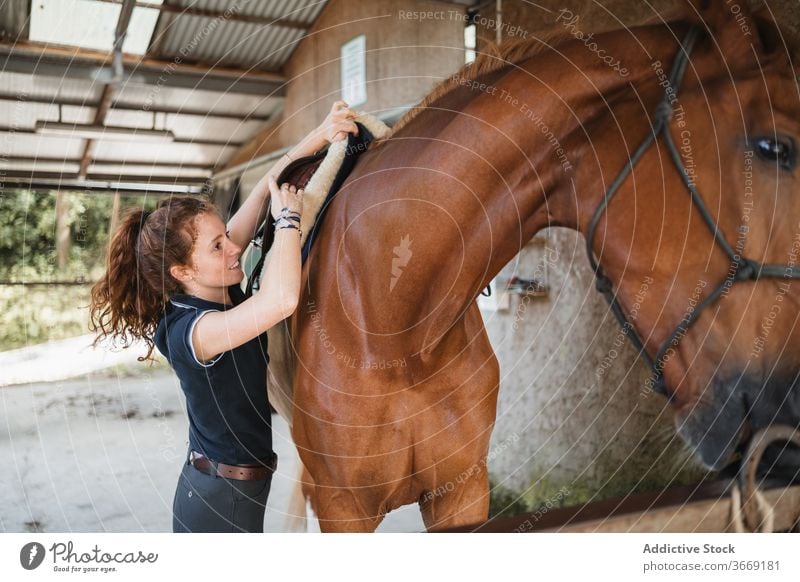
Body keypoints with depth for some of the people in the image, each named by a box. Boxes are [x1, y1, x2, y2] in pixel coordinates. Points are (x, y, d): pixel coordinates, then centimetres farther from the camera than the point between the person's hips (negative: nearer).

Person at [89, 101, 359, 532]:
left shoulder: (219, 292, -5)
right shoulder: (187, 330, -28)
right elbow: (281, 299, -47)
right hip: (220, 501, -8)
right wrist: (288, 216, -31)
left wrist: (319, 136, -12)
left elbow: (265, 190, -5)